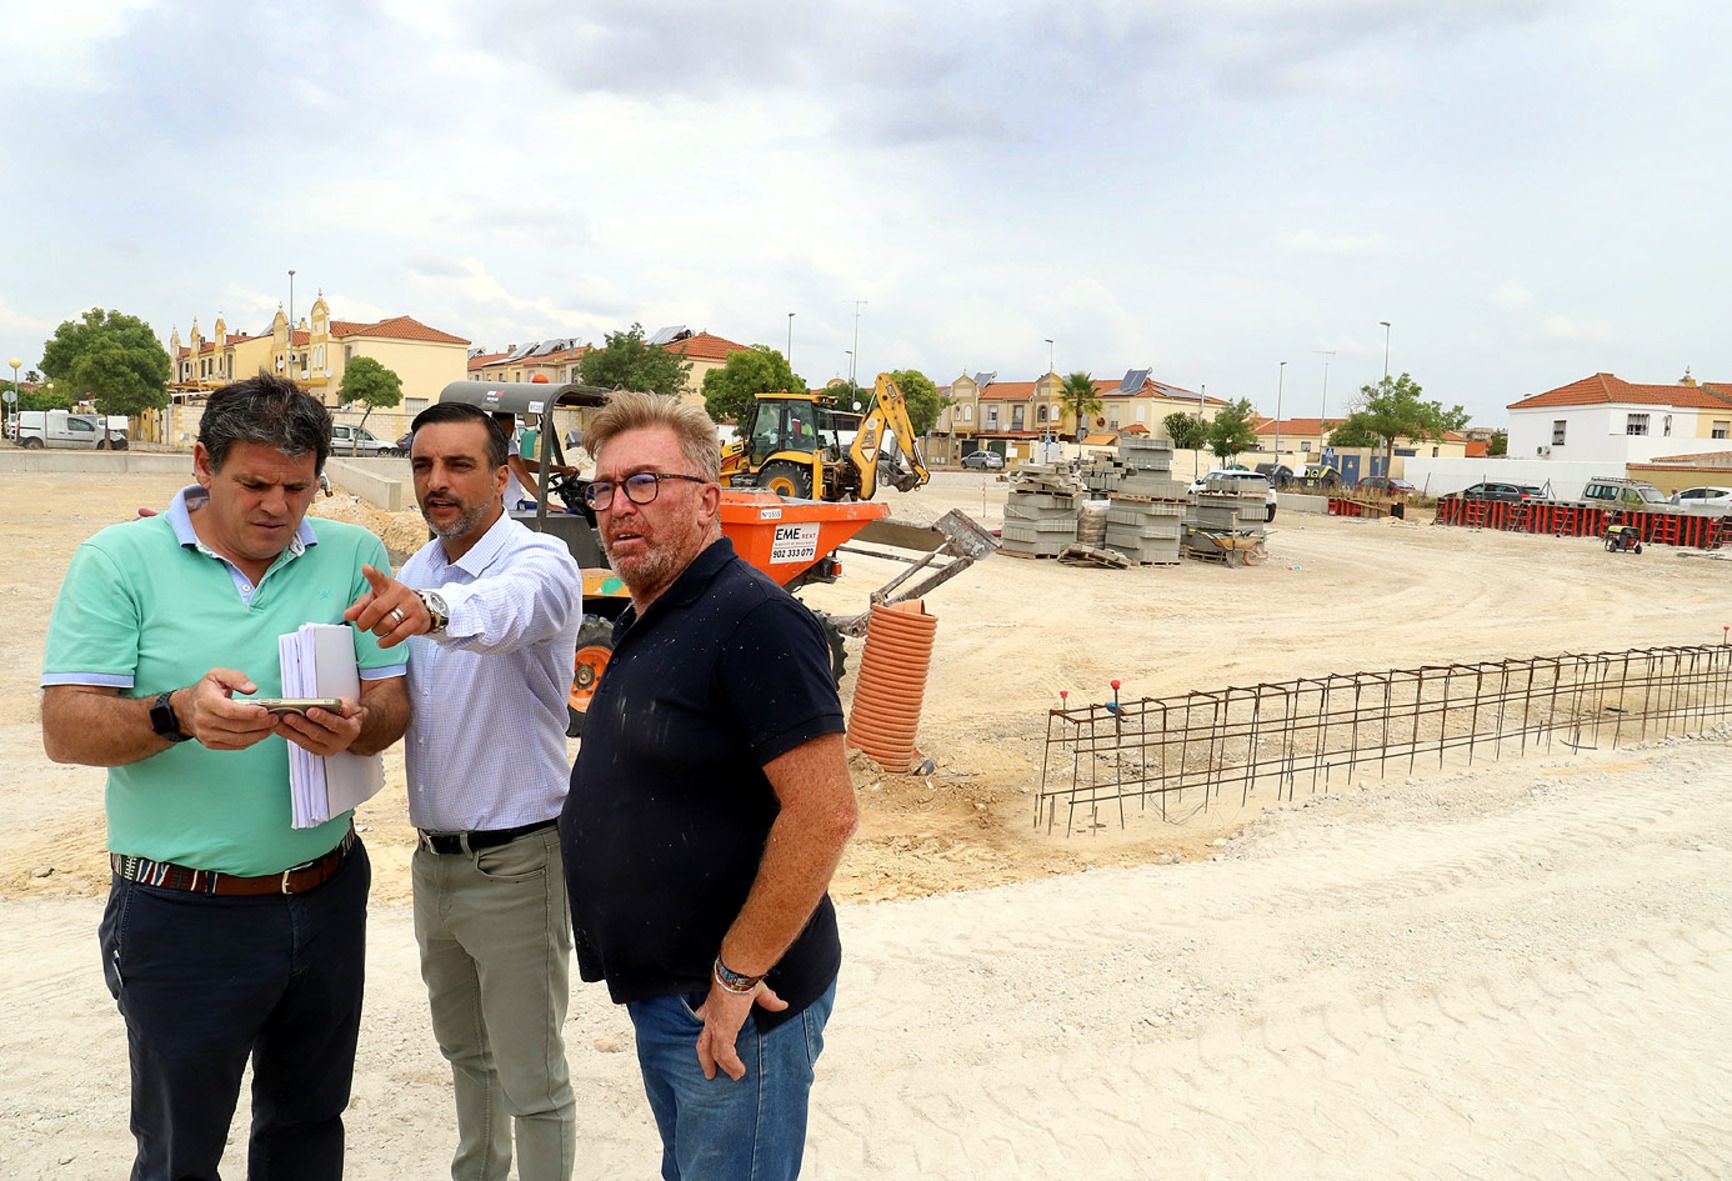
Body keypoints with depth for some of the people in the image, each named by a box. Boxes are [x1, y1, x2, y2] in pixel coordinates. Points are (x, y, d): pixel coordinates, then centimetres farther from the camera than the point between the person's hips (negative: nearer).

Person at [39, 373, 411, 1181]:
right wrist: (178, 715, -29)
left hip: (326, 896, 3)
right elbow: (64, 731, -10)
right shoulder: (118, 561, -6)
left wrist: (354, 728, -23)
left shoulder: (353, 556, 1)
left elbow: (393, 705, -1)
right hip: (182, 913, -2)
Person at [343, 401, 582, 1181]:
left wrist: (434, 610, -61)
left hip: (513, 862, -8)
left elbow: (508, 609, -42)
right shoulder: (415, 573, 7)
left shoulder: (540, 563, -18)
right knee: (464, 1048, 27)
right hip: (434, 855, 8)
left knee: (532, 1080, 6)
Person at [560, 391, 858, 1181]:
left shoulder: (751, 619, -22)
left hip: (730, 1006, -9)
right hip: (661, 993, 9)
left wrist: (737, 975, -22)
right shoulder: (647, 621, 9)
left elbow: (824, 814, -28)